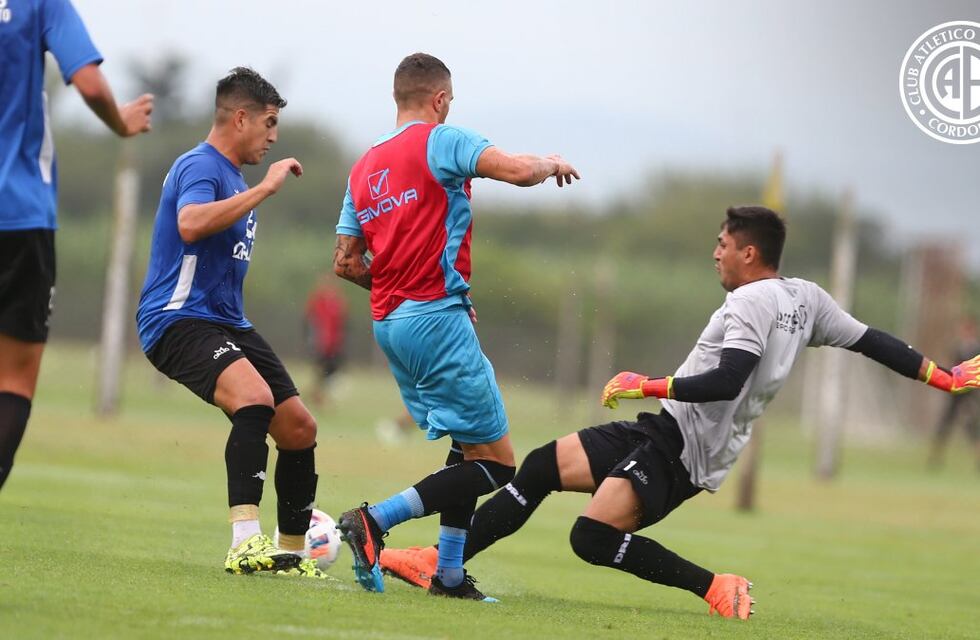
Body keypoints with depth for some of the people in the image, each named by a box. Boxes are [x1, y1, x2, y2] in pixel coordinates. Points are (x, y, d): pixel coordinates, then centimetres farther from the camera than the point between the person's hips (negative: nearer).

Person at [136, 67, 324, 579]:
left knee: (299, 427, 6)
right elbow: (190, 224, -35)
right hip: (178, 320, -10)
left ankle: (292, 553, 19)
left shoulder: (232, 178, 21)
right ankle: (245, 542, -42)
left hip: (226, 323, 10)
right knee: (255, 398, -34)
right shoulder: (200, 167, -12)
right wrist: (265, 188, -30)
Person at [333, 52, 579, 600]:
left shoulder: (365, 168, 17)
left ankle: (450, 574, 14)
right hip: (438, 318, -9)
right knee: (495, 462, -7)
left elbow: (346, 262, 16)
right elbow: (517, 170, -17)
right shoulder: (440, 140, -5)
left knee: (471, 449, 19)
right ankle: (375, 521, -18)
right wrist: (553, 164, 6)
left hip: (389, 323, 9)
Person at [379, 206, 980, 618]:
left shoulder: (750, 303, -16)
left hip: (680, 445, -10)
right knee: (542, 466, 6)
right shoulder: (808, 299, 11)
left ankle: (715, 588, -14)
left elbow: (726, 382, -27)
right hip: (673, 437, 10)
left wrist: (649, 386, -20)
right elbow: (873, 342, 13)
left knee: (595, 536, -27)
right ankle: (441, 561, 4)